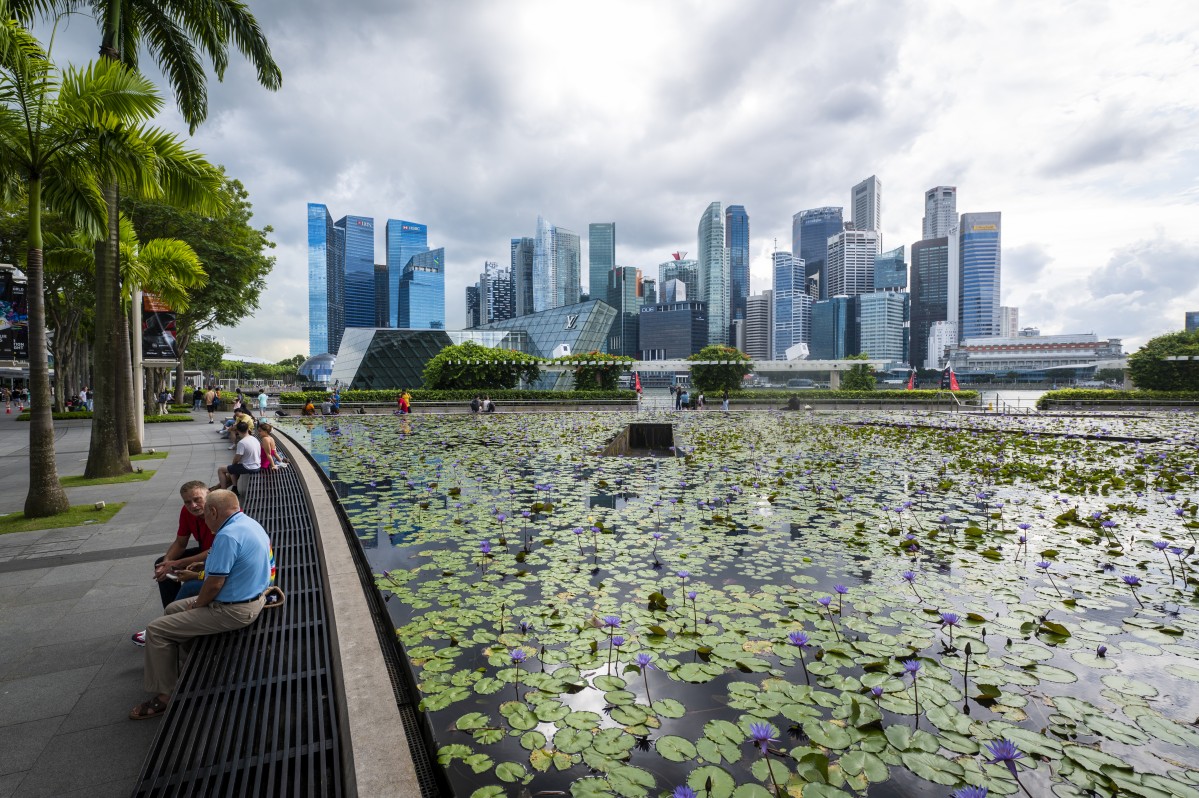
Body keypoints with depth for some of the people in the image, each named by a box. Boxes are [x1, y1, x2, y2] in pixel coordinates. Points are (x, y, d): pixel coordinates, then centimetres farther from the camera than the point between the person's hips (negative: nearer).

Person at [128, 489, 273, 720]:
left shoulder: (228, 535, -26)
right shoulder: (250, 523, 6)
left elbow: (215, 584, -23)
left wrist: (197, 605, -4)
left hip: (234, 610, -10)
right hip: (253, 598, 10)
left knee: (156, 630, 1)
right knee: (173, 609, 24)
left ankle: (163, 695, 11)